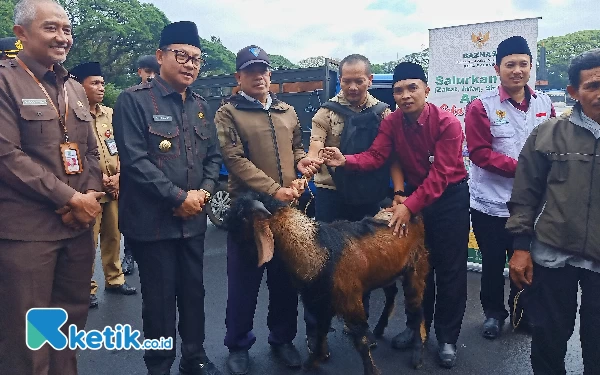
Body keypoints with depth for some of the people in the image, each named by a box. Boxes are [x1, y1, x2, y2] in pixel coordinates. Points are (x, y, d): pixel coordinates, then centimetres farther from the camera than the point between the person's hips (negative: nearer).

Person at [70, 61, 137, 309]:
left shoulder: (110, 114, 11)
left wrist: (119, 175, -4)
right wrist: (98, 178, -13)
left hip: (115, 188, 6)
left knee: (113, 236, 15)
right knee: (88, 240, 0)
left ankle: (114, 279, 29)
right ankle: (87, 288, 13)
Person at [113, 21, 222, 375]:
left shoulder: (201, 105, 11)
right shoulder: (134, 100, -9)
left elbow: (214, 156, 13)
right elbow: (135, 160, -17)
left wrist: (204, 192, -5)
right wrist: (178, 197, -17)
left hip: (194, 217, 6)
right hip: (153, 219, -5)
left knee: (194, 291, 15)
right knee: (160, 297, 6)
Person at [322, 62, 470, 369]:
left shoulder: (447, 123, -21)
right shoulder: (391, 122, -6)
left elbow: (440, 174, -26)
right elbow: (375, 156, -17)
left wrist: (409, 205, -32)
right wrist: (345, 160, -36)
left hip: (450, 198, -4)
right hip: (413, 194, 4)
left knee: (450, 269, 2)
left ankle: (447, 337, 18)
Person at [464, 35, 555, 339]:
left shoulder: (544, 104, 3)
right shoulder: (482, 107, -9)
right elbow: (480, 153, -15)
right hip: (491, 203, -3)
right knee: (493, 263, 12)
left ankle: (522, 313, 37)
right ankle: (493, 312, 33)